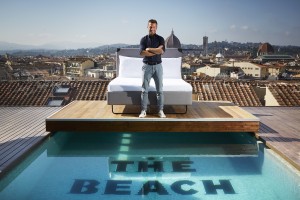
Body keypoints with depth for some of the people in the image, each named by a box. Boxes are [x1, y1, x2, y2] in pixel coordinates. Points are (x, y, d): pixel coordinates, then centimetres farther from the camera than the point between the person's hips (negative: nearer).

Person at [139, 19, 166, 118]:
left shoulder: (160, 39, 1)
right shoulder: (144, 39, 2)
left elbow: (161, 50, -17)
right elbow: (142, 53, -14)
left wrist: (149, 49, -13)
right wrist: (156, 52, -14)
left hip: (158, 66, 0)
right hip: (147, 66, 0)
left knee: (159, 89, 3)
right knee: (144, 89, 1)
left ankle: (160, 111, 10)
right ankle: (143, 110, 8)